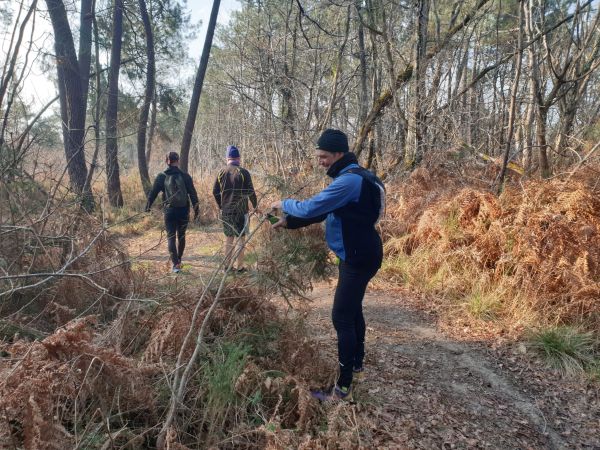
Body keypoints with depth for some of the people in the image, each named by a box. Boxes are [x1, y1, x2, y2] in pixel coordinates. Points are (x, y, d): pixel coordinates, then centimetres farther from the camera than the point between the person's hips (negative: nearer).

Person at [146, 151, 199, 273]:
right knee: (181, 236, 16)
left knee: (171, 237, 2)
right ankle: (179, 260, 28)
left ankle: (175, 264, -10)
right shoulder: (185, 176, -2)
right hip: (184, 211, 1)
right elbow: (193, 194, -2)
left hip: (169, 212, -1)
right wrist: (196, 209, 4)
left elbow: (153, 193, 2)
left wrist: (148, 207, 13)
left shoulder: (161, 177, -1)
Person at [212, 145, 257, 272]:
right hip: (240, 210, -4)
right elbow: (250, 192, -9)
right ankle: (240, 267, 6)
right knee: (240, 238, 3)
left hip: (225, 211, 4)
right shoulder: (243, 172, -10)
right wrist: (255, 206, 5)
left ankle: (227, 265, 20)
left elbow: (215, 191, 6)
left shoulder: (221, 173, 3)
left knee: (228, 238, 15)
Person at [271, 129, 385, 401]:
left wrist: (284, 204, -7)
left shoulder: (349, 180, -24)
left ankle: (343, 388, 1)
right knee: (352, 311, 21)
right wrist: (288, 222, 10)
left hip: (359, 258, -11)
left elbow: (311, 208, -26)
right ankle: (356, 365, 39)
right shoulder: (351, 177, 11)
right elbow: (321, 211, 16)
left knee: (342, 318, -7)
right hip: (357, 255, 11)